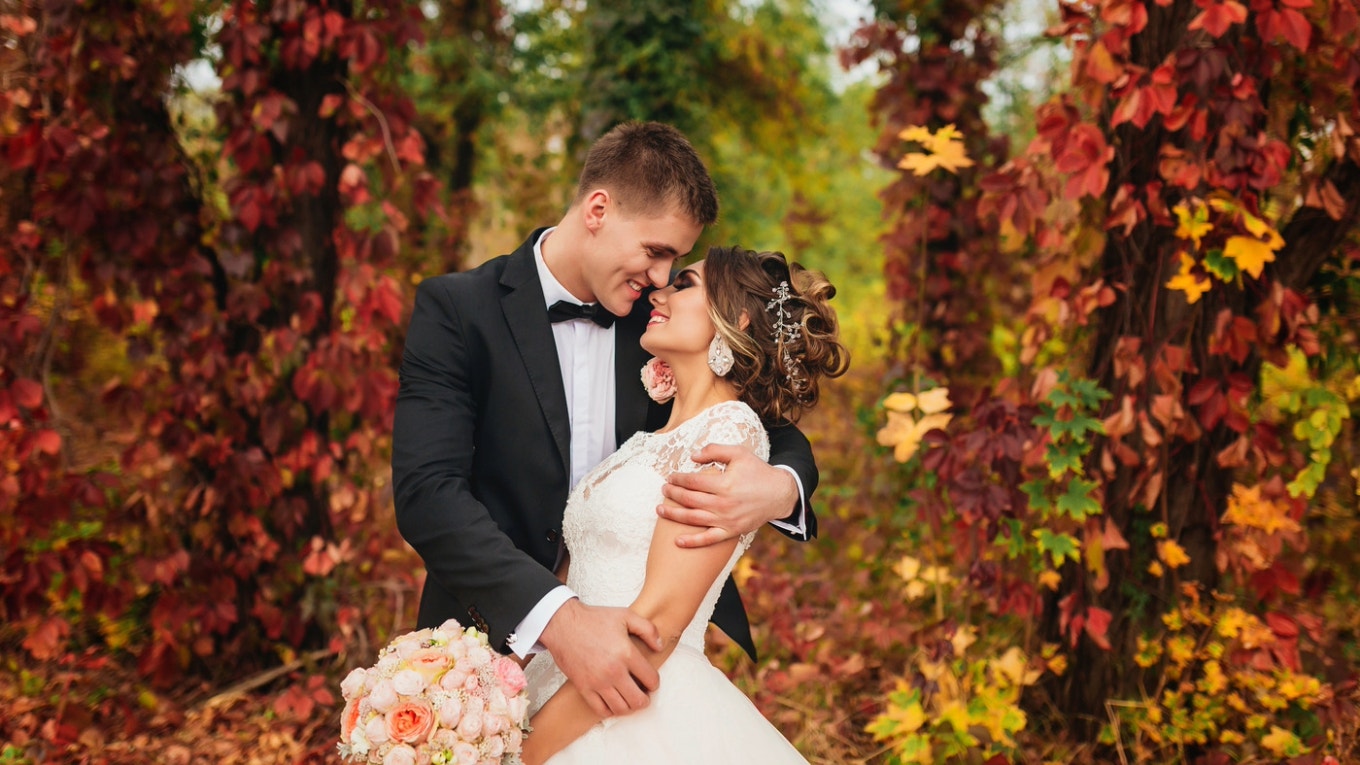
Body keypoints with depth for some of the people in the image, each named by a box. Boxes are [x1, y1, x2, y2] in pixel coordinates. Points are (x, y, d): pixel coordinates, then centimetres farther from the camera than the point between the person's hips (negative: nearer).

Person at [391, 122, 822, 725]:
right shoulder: (456, 309, -11)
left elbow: (779, 436, 3)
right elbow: (427, 492, -22)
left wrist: (780, 489, -23)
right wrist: (558, 617, -35)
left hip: (637, 655, 3)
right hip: (497, 648, -3)